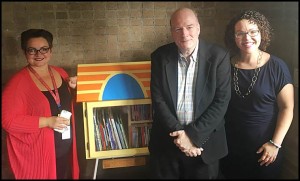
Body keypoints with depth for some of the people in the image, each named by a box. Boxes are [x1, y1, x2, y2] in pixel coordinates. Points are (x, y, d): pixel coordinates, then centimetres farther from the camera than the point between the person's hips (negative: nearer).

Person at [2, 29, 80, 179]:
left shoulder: (61, 73, 3)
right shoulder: (18, 82, -16)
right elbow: (8, 120, -19)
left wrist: (71, 87, -3)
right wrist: (48, 122, -24)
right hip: (37, 152, -6)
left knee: (66, 175, 20)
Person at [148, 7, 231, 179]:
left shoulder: (218, 56, -8)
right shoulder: (160, 56, -4)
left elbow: (221, 101, -11)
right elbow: (158, 100, -5)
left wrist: (193, 135, -16)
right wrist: (178, 133, -14)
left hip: (204, 141, -1)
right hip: (167, 140, 1)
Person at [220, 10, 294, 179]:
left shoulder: (277, 67, -10)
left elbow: (287, 108, -9)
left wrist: (275, 143, -13)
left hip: (264, 149, -2)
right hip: (230, 147, 3)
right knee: (231, 175, 18)